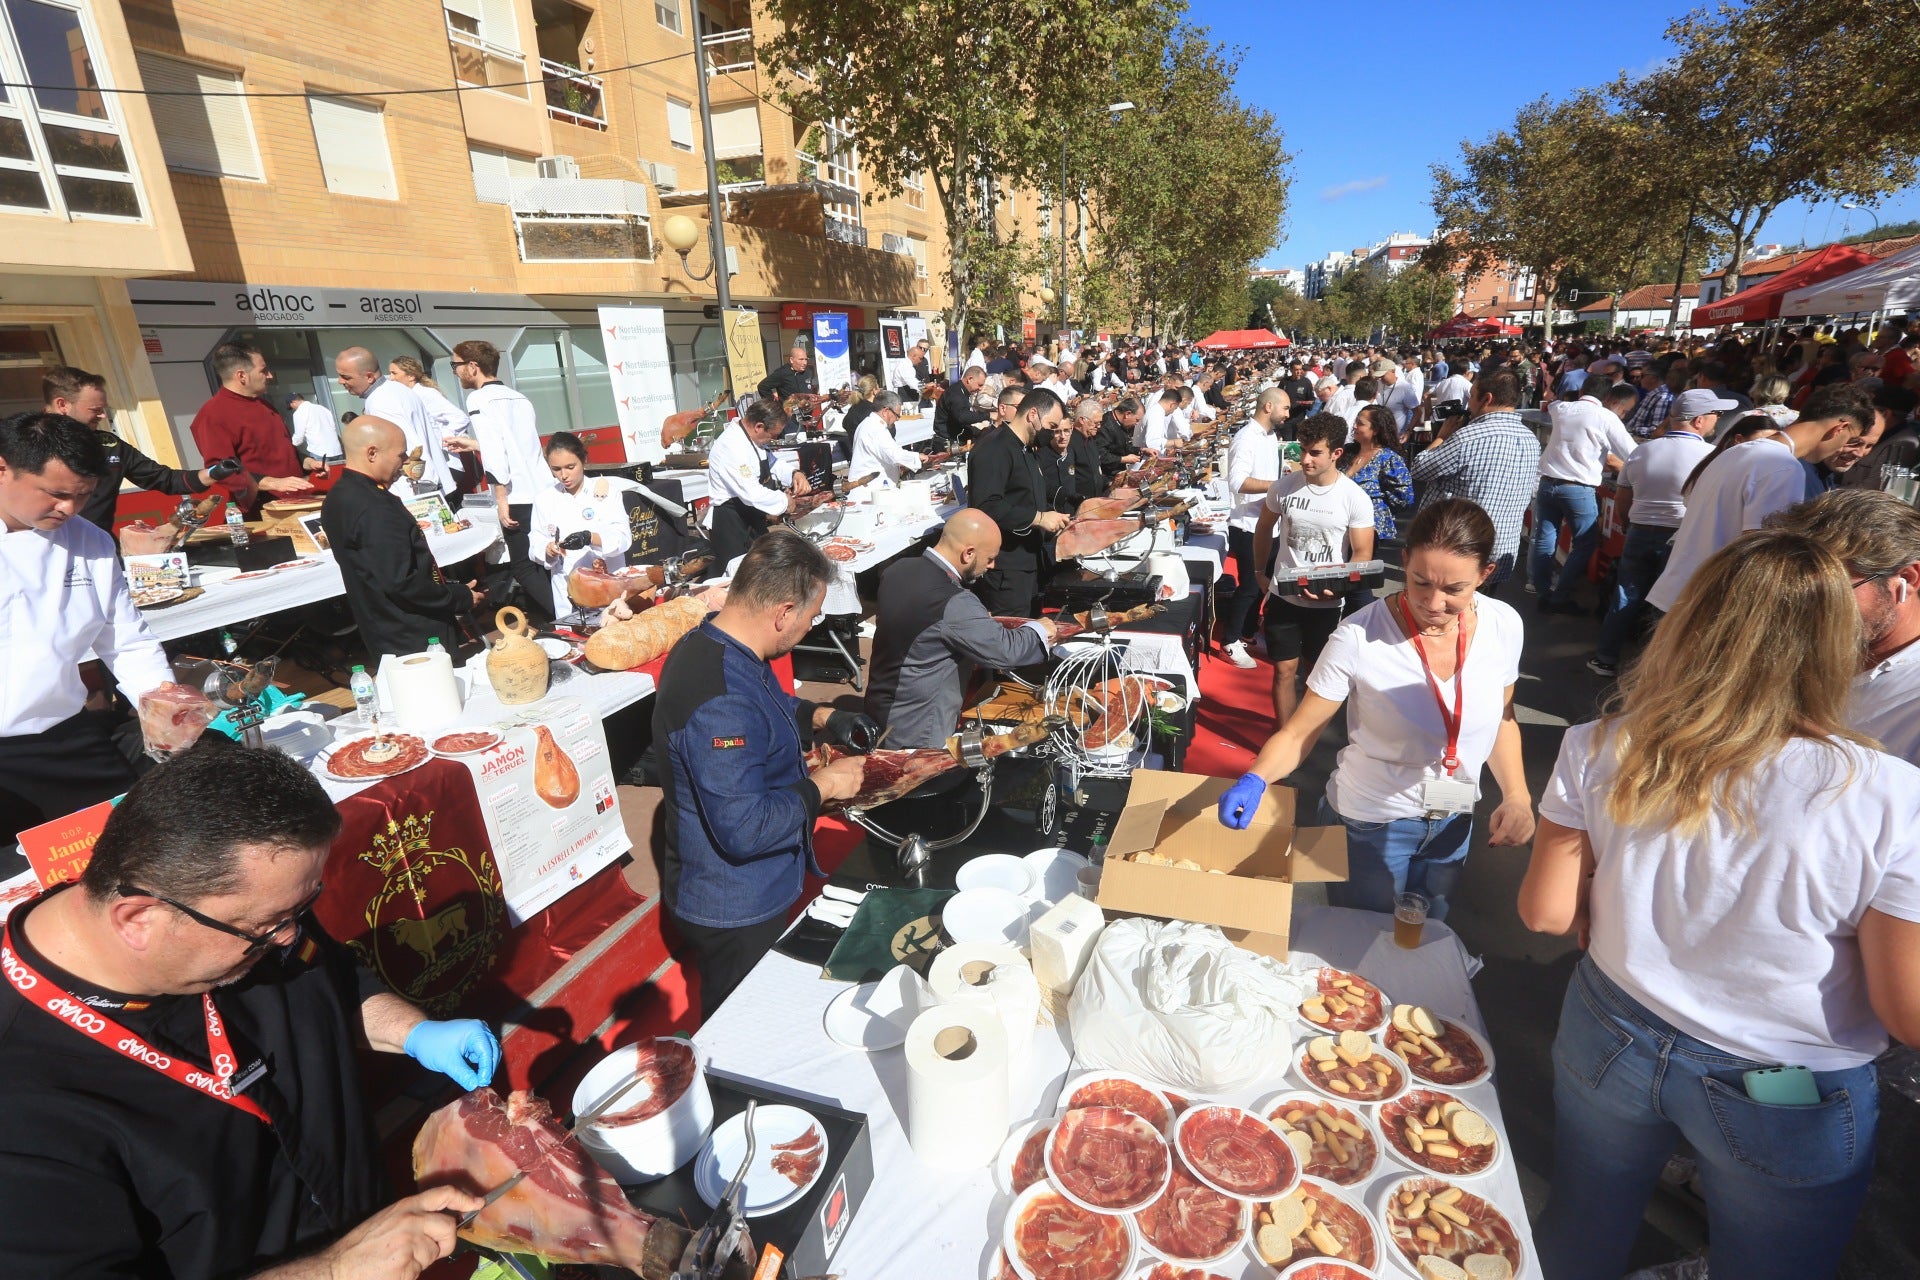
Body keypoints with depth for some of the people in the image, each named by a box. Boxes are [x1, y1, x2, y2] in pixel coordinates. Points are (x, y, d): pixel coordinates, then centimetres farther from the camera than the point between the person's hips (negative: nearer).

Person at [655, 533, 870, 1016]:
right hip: (734, 915, -9)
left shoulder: (713, 645, -3)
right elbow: (744, 830, -34)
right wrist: (823, 785, -22)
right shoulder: (720, 703, -35)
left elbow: (765, 707, 18)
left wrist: (820, 717, 2)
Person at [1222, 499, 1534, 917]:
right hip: (1371, 824, -4)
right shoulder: (1359, 636, -26)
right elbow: (1297, 733, -20)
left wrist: (1517, 795, -8)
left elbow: (1501, 718, 6)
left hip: (1454, 822, 4)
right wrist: (1255, 779, -38)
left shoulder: (1504, 626, -12)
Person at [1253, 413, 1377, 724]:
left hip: (1327, 602, -1)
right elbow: (1264, 528, 11)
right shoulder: (1284, 486, -6)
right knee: (1284, 670, 5)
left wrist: (1335, 584, -25)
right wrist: (1260, 573, 13)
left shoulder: (1356, 499, -12)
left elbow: (1363, 554, -8)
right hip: (1283, 595, 1)